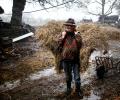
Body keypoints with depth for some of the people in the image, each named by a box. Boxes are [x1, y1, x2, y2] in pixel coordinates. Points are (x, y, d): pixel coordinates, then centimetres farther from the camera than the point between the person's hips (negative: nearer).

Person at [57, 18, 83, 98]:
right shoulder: (63, 34, 3)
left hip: (75, 59, -1)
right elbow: (59, 44, -7)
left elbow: (80, 45, -13)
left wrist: (76, 36, -17)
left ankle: (78, 90, 22)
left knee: (77, 77, 5)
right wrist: (63, 36, -14)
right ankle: (68, 88, 37)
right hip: (65, 59, 2)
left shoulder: (77, 35, -1)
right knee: (68, 76, 18)